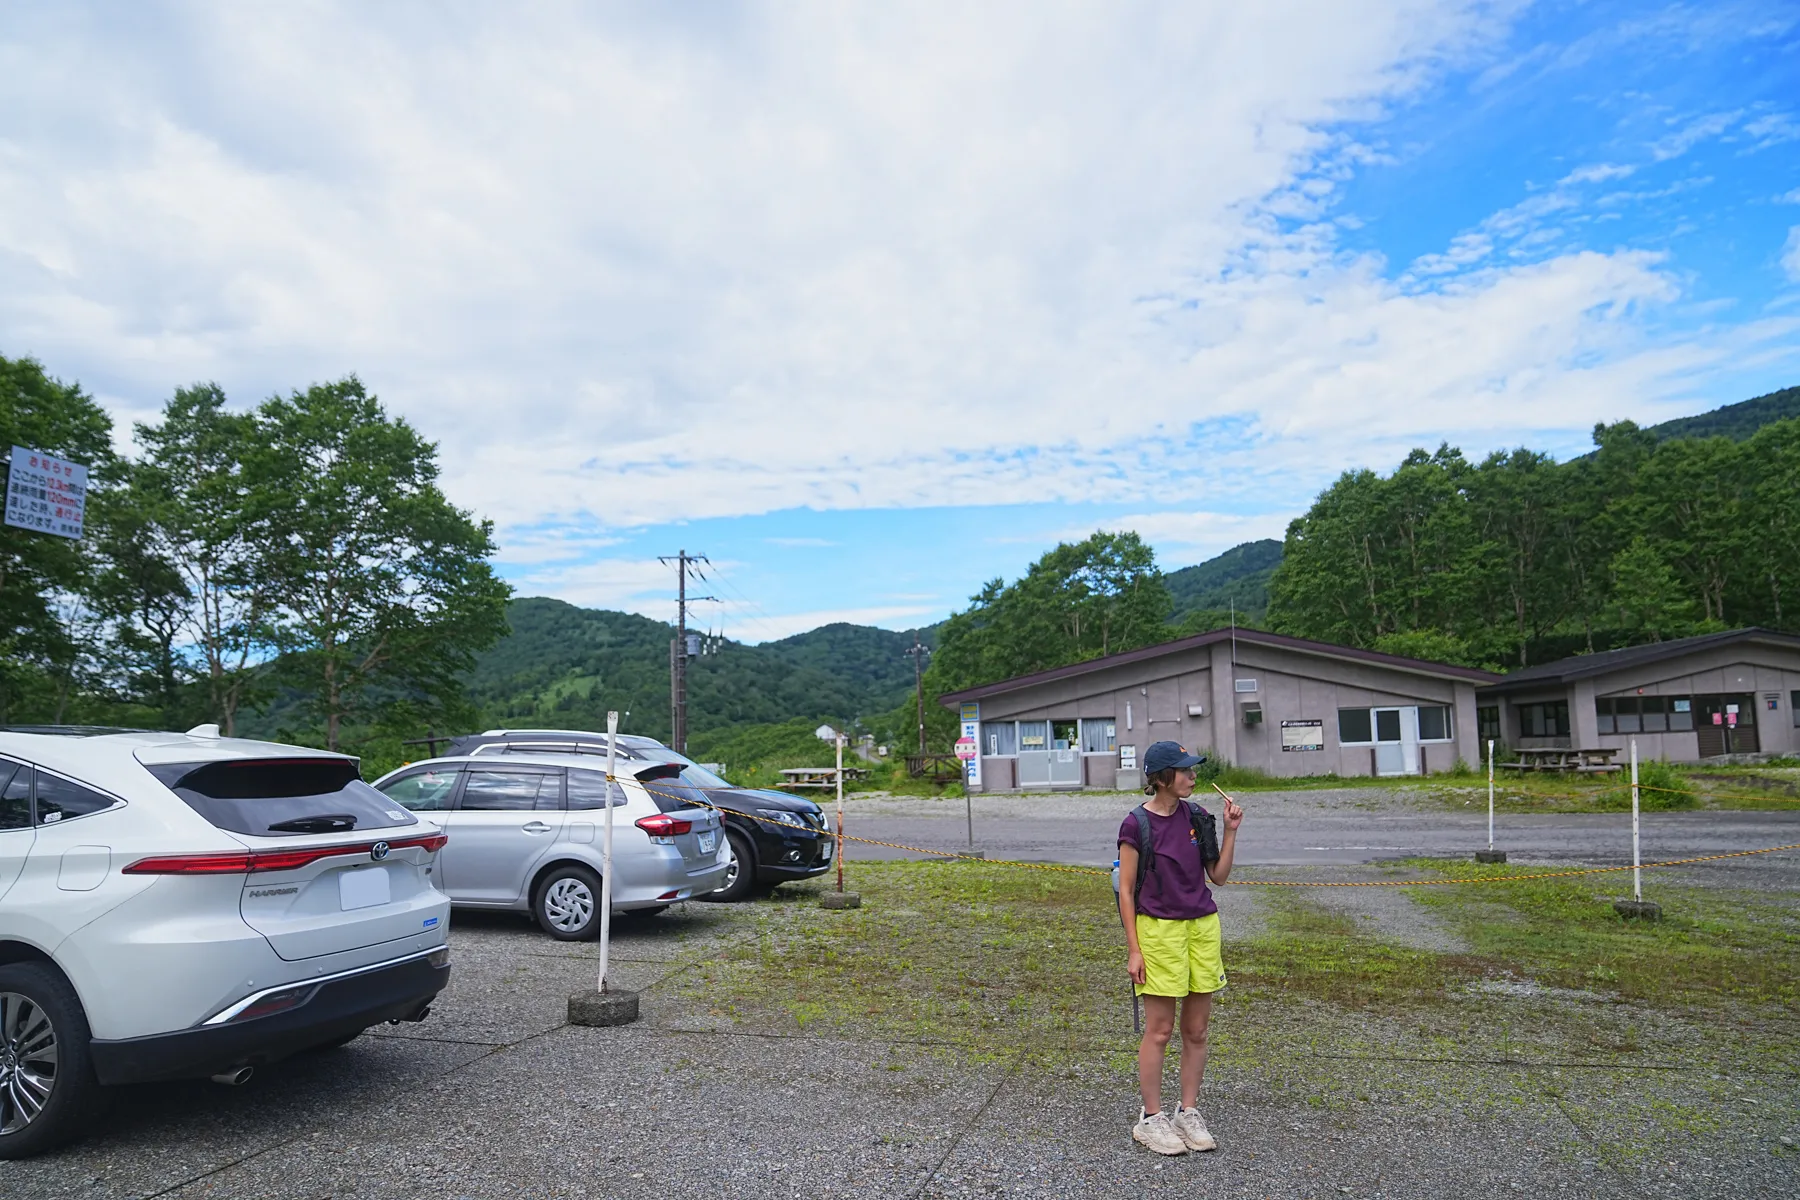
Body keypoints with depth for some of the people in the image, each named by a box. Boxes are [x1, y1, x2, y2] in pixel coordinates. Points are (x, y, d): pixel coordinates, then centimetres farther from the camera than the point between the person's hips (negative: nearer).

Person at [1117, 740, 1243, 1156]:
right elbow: (1126, 891, -7)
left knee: (1196, 1030, 11)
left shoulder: (1197, 818, 5)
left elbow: (1218, 876, 9)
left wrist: (1230, 831, -1)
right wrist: (1133, 949, -9)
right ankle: (1150, 1118, 15)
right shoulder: (1136, 824, -11)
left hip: (1203, 927, 5)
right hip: (1159, 930, -5)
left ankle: (1188, 1112, 24)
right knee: (1159, 1030, 2)